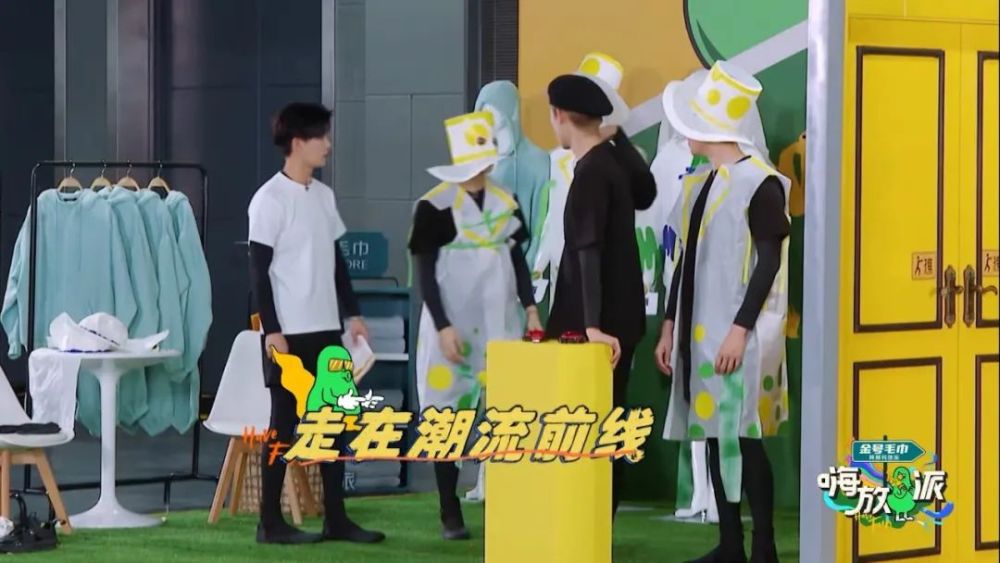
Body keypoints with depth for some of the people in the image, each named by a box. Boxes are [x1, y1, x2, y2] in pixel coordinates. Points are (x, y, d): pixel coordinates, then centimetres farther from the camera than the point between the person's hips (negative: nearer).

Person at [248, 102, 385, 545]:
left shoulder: (323, 195, 11)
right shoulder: (270, 199, -11)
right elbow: (259, 269, -12)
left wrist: (352, 313, 13)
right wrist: (271, 329, -16)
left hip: (325, 328, 7)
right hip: (289, 332, -7)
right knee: (284, 422, -3)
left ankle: (336, 518, 12)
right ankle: (270, 522, 4)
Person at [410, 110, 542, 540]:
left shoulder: (505, 202, 9)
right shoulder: (434, 207, -8)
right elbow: (425, 273, -8)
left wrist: (529, 307, 5)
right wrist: (442, 326, -14)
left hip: (500, 327, 5)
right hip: (453, 328, -5)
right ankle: (450, 513, 6)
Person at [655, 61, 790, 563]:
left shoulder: (759, 184, -11)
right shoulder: (698, 184, 13)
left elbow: (769, 264, -14)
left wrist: (741, 329, -19)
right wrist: (670, 326, 15)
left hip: (737, 336, -8)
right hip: (700, 332, 8)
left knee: (743, 437, -8)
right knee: (715, 436, 8)